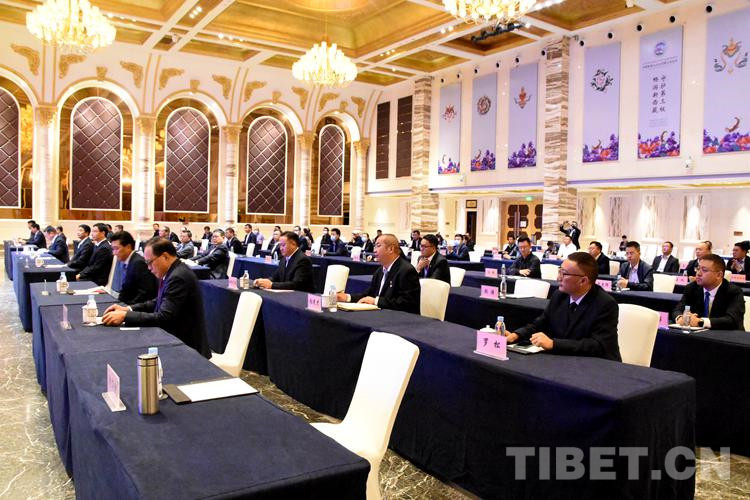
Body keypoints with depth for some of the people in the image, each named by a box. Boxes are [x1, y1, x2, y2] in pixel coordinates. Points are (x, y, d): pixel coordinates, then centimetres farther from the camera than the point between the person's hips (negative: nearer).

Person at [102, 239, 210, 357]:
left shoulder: (179, 277, -23)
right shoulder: (173, 271, 6)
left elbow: (163, 318, -25)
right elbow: (159, 302, 15)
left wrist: (125, 316, -21)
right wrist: (128, 309, 4)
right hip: (176, 338, 8)